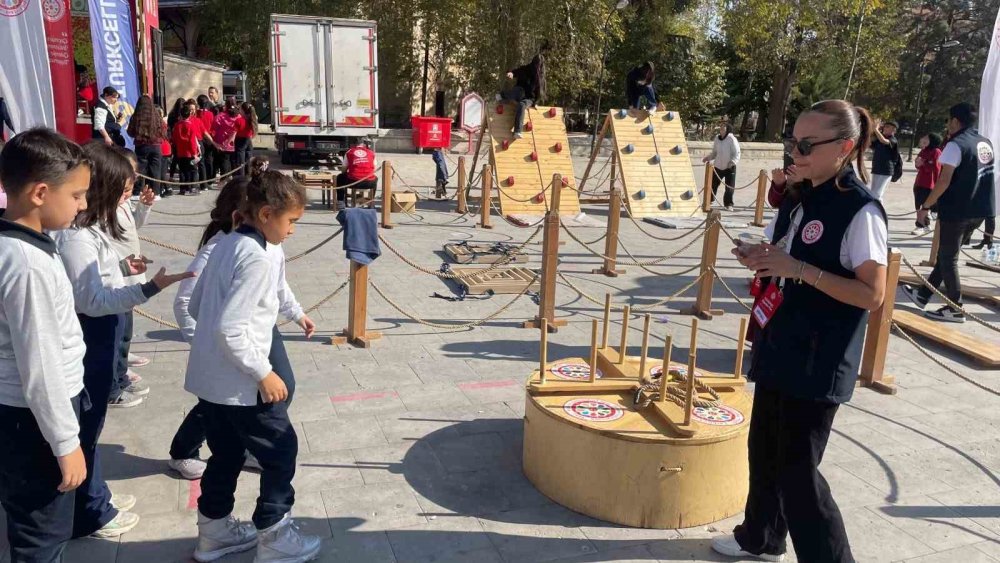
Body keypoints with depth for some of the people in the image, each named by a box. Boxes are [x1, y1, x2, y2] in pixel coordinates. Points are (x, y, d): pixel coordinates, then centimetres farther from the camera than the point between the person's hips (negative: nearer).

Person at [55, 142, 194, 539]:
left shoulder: (92, 226, 7)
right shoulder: (75, 236, -24)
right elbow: (93, 300, -26)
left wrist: (123, 268, 5)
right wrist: (150, 287, -34)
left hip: (103, 338, 10)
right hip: (88, 342, -10)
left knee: (91, 424, 21)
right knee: (84, 428, 6)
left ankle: (96, 498, 37)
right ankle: (89, 515, 22)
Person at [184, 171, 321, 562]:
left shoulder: (225, 246, 6)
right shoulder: (257, 260, -22)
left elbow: (196, 307, 14)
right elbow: (231, 328, -27)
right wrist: (263, 373, -18)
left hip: (208, 377, 9)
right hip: (239, 383, -9)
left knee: (226, 454, 22)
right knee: (281, 453, 7)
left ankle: (214, 531, 35)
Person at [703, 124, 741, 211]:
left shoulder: (732, 139, -10)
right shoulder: (717, 139, 5)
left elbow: (737, 153, -11)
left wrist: (733, 162, -27)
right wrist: (708, 158, -1)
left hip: (729, 167, -4)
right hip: (718, 166, 4)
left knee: (730, 187, 0)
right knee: (713, 184, 8)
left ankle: (728, 204, 11)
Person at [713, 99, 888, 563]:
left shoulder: (861, 211, -18)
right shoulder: (801, 199, 8)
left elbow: (872, 295, -20)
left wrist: (798, 269, -25)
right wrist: (762, 259, -3)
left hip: (819, 363, -9)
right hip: (781, 348, 9)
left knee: (797, 469, -2)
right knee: (763, 448, 20)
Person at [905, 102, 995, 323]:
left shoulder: (956, 145, -14)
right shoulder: (986, 143, 11)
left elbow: (944, 181, -19)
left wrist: (926, 207, -13)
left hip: (957, 211, -8)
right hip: (979, 210, 8)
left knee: (948, 259, 2)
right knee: (946, 255, 17)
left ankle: (955, 309, 5)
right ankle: (923, 295, 27)